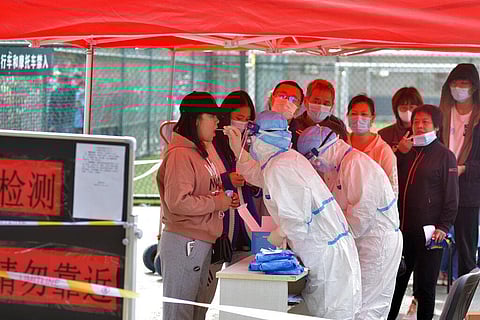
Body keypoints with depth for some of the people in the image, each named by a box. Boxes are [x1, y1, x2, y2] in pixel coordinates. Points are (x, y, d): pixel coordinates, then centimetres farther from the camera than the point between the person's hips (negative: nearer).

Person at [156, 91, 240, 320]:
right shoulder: (180, 155, -16)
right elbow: (178, 202, -24)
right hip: (184, 243, -10)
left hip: (201, 242, 10)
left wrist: (225, 199, 8)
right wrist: (218, 202, -15)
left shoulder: (200, 151, 15)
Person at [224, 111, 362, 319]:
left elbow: (296, 218, -23)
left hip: (327, 255, -10)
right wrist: (237, 149, 30)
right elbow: (257, 175, 36)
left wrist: (279, 235, -4)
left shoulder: (280, 167, -18)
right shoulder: (289, 157, 13)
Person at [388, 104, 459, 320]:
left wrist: (443, 226, -11)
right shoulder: (407, 153, 13)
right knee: (396, 281, 7)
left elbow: (451, 196, -5)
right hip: (403, 229, 5)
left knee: (425, 284, 2)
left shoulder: (445, 156, -2)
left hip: (429, 232, -5)